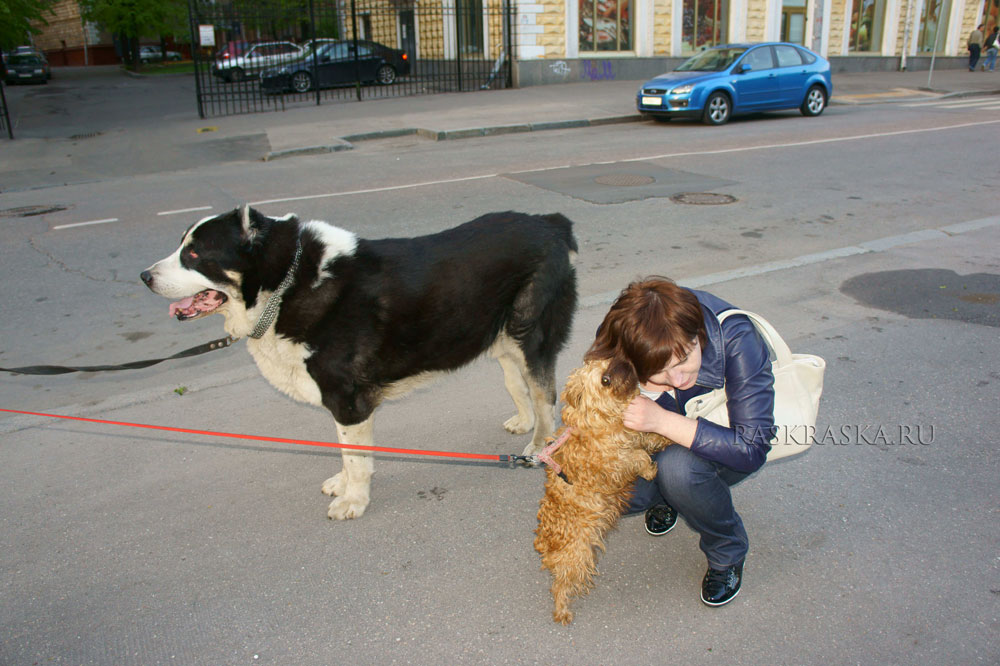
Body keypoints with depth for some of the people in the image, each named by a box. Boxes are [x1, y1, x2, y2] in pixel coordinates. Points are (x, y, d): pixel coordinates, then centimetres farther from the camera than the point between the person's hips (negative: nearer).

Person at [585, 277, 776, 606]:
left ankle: (728, 552, -4)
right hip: (664, 443, 4)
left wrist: (662, 421, -42)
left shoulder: (735, 338, -35)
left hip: (724, 449, -3)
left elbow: (752, 448, -34)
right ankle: (668, 495, 14)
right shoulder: (621, 339, -24)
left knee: (677, 467, -35)